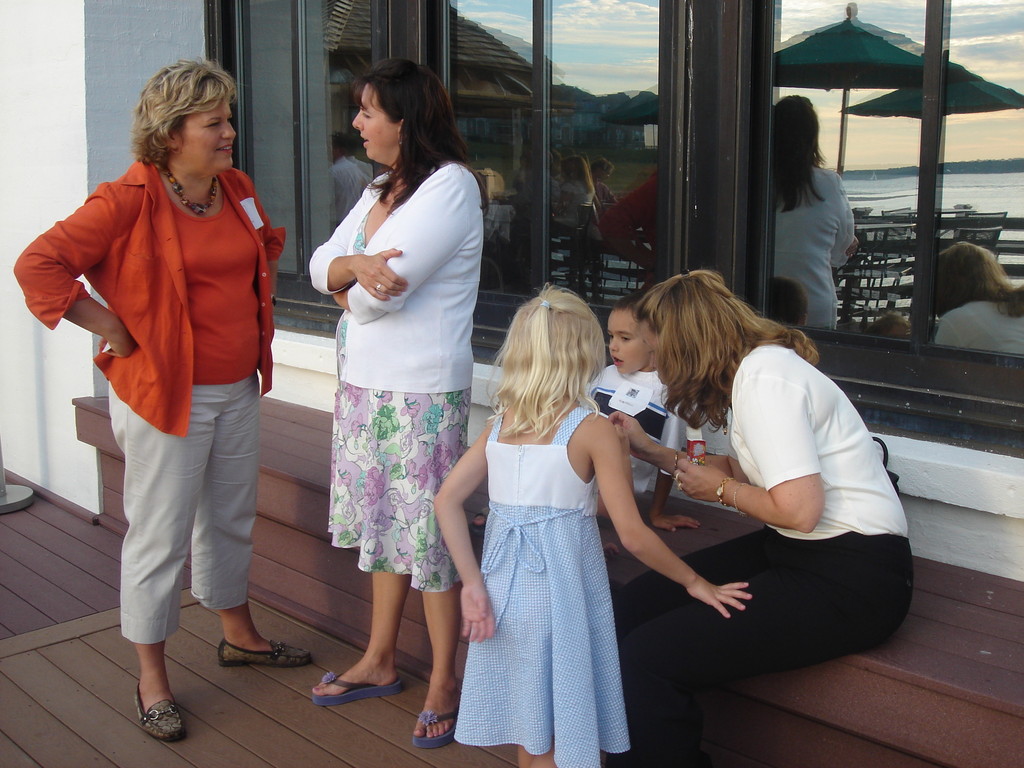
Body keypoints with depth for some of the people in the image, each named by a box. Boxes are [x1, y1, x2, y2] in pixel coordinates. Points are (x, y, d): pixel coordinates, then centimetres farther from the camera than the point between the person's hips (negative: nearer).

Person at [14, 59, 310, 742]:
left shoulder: (238, 189, 6)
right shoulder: (129, 200, -17)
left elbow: (267, 246, 27)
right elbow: (38, 264, -19)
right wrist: (113, 329, -17)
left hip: (238, 390, 7)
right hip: (166, 394, -7)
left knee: (231, 519, 21)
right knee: (160, 536, 2)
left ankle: (239, 634, 40)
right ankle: (152, 679, 17)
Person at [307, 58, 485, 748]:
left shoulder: (450, 186, -15)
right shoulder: (382, 189, 15)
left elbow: (380, 293, -22)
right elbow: (322, 263, 7)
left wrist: (350, 286, 1)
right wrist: (355, 265, -15)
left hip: (422, 393, -9)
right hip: (364, 383, 9)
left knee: (430, 535, 0)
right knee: (385, 526, 17)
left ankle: (444, 683, 14)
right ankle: (380, 662, 31)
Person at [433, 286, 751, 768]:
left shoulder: (501, 424, 4)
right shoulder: (593, 430, -11)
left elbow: (447, 500, -1)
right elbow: (633, 536, -12)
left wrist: (472, 582, 0)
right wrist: (694, 582, 0)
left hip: (505, 587, 5)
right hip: (559, 596, -5)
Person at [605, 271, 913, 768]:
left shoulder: (764, 376, -18)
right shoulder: (752, 368, 10)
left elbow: (799, 509, -26)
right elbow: (745, 474, 16)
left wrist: (722, 490, -8)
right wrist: (647, 450, 21)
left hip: (851, 579, -10)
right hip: (792, 552, 10)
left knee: (646, 656, -17)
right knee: (633, 603, 3)